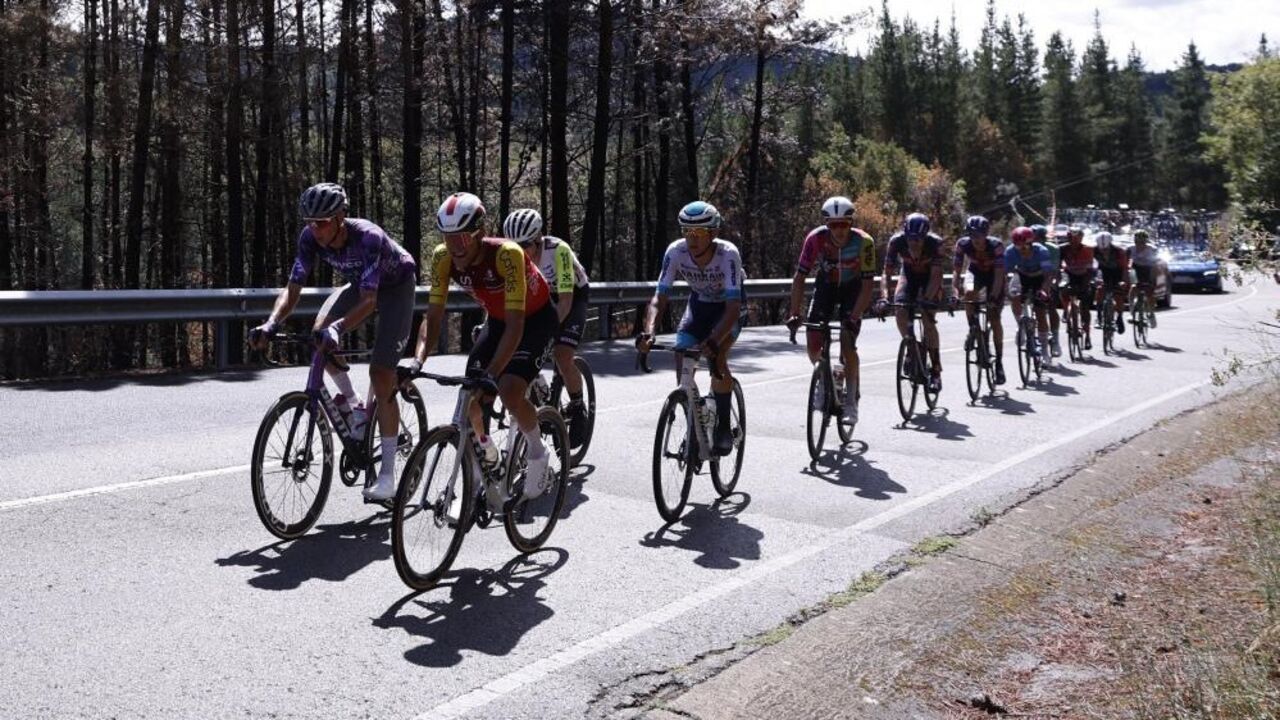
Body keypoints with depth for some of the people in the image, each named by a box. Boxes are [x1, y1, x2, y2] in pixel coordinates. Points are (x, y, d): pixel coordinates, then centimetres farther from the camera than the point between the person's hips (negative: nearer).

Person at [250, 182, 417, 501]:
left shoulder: (367, 237, -37)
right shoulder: (310, 238, -21)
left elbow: (368, 301, -43)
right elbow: (292, 289, -22)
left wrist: (337, 328, -59)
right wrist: (270, 324, -40)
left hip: (395, 286, -6)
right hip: (359, 285, 6)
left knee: (381, 374, -15)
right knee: (319, 335, -21)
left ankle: (387, 475, -10)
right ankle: (353, 405, 5)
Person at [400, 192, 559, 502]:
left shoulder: (506, 254, -36)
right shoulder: (443, 257, -21)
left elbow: (515, 325, -39)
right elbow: (433, 317, -20)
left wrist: (491, 374, -49)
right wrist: (417, 360, -37)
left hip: (536, 320, -5)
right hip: (498, 320, 5)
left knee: (510, 391, -26)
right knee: (471, 397, -6)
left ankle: (537, 454, 0)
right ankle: (486, 451, 26)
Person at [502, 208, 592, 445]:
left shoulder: (558, 250, -35)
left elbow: (565, 300, -38)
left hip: (574, 295, -5)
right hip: (542, 295, 5)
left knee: (562, 357, -21)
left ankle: (578, 409, 2)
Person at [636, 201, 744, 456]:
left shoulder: (728, 254, -34)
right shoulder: (676, 252, -25)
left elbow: (733, 306, -41)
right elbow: (659, 298, -28)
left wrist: (713, 341, -57)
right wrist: (648, 332, -47)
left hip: (728, 307, -3)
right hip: (699, 303, 4)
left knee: (717, 357, -26)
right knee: (681, 356, -16)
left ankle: (723, 428, -9)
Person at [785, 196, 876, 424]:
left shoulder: (863, 242, -30)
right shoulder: (816, 238, -28)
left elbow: (867, 285, -27)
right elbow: (800, 277, -24)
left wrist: (854, 317, -36)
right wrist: (794, 314, -30)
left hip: (852, 288, -2)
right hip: (826, 285, 2)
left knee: (848, 344, -16)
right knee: (813, 344, -10)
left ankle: (851, 401, -2)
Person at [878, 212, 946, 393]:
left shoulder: (935, 243, -32)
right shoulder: (896, 241, -28)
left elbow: (936, 275, -31)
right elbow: (887, 273, -26)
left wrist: (927, 298, -46)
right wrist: (884, 297, -42)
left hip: (930, 278, -2)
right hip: (909, 275, 2)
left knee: (928, 320, -19)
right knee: (900, 314, -22)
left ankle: (936, 371, -11)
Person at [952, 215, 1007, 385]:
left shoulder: (996, 245, -32)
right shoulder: (963, 244, -25)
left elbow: (999, 273, -34)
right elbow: (956, 269, -24)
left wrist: (994, 297, -44)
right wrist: (957, 291, -38)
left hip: (994, 276, -2)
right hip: (976, 274, 2)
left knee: (994, 319, -9)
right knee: (968, 293, -33)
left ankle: (999, 362, -1)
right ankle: (973, 330, -9)